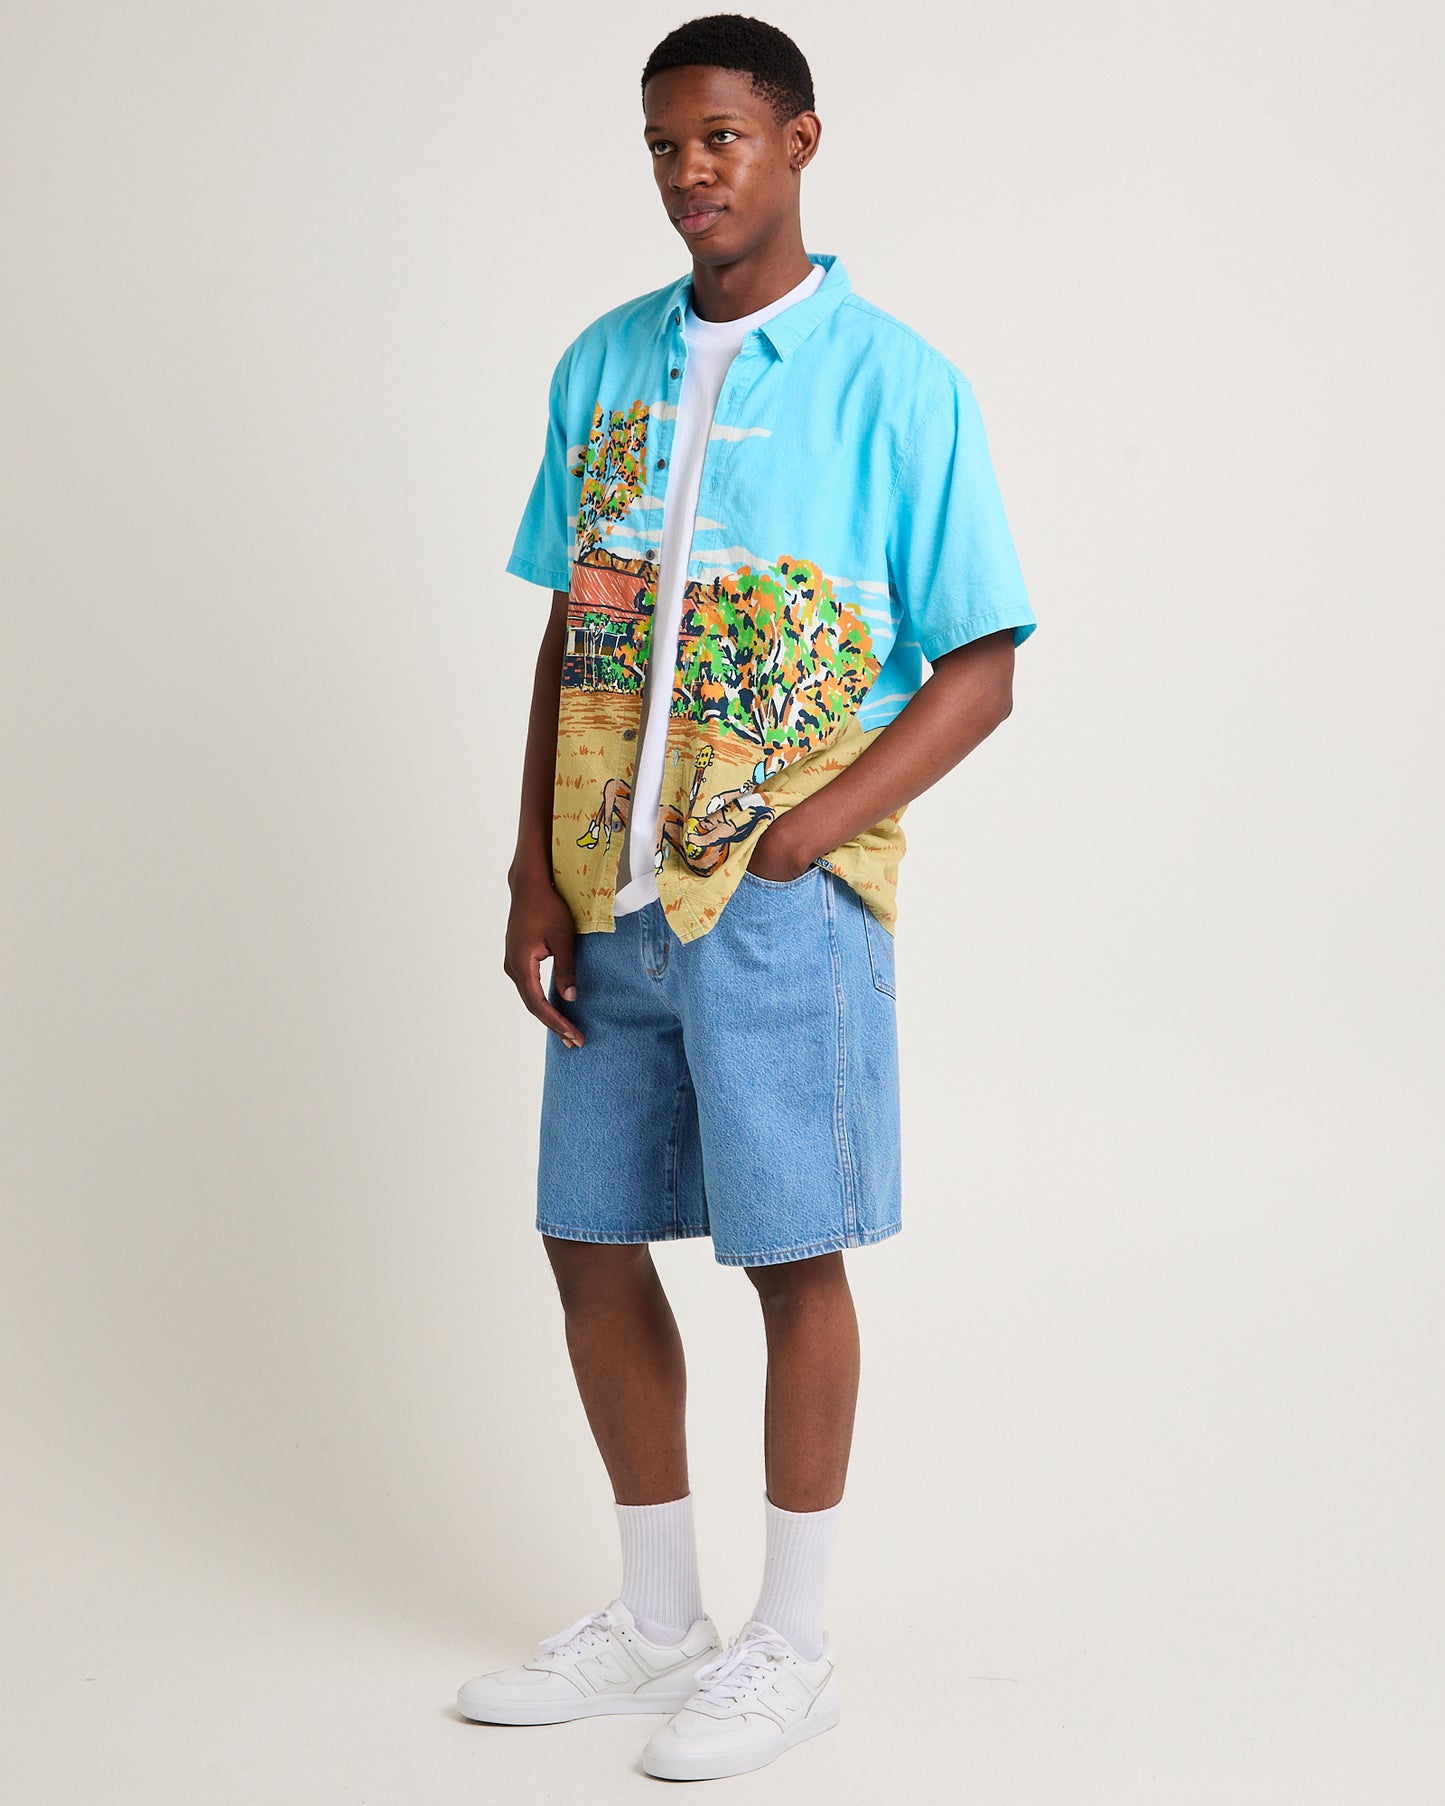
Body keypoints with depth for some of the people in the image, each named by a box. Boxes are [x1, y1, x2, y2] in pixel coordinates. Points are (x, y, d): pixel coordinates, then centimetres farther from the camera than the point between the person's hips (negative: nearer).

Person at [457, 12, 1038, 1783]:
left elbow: (979, 669, -6)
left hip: (782, 894, -5)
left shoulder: (893, 381, -5)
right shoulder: (602, 364, 10)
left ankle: (791, 1642, 20)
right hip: (609, 893, 6)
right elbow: (569, 633, 13)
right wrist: (534, 875, 5)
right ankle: (658, 1616, 29)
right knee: (591, 1239, 11)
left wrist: (801, 838, -15)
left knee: (793, 1254, 2)